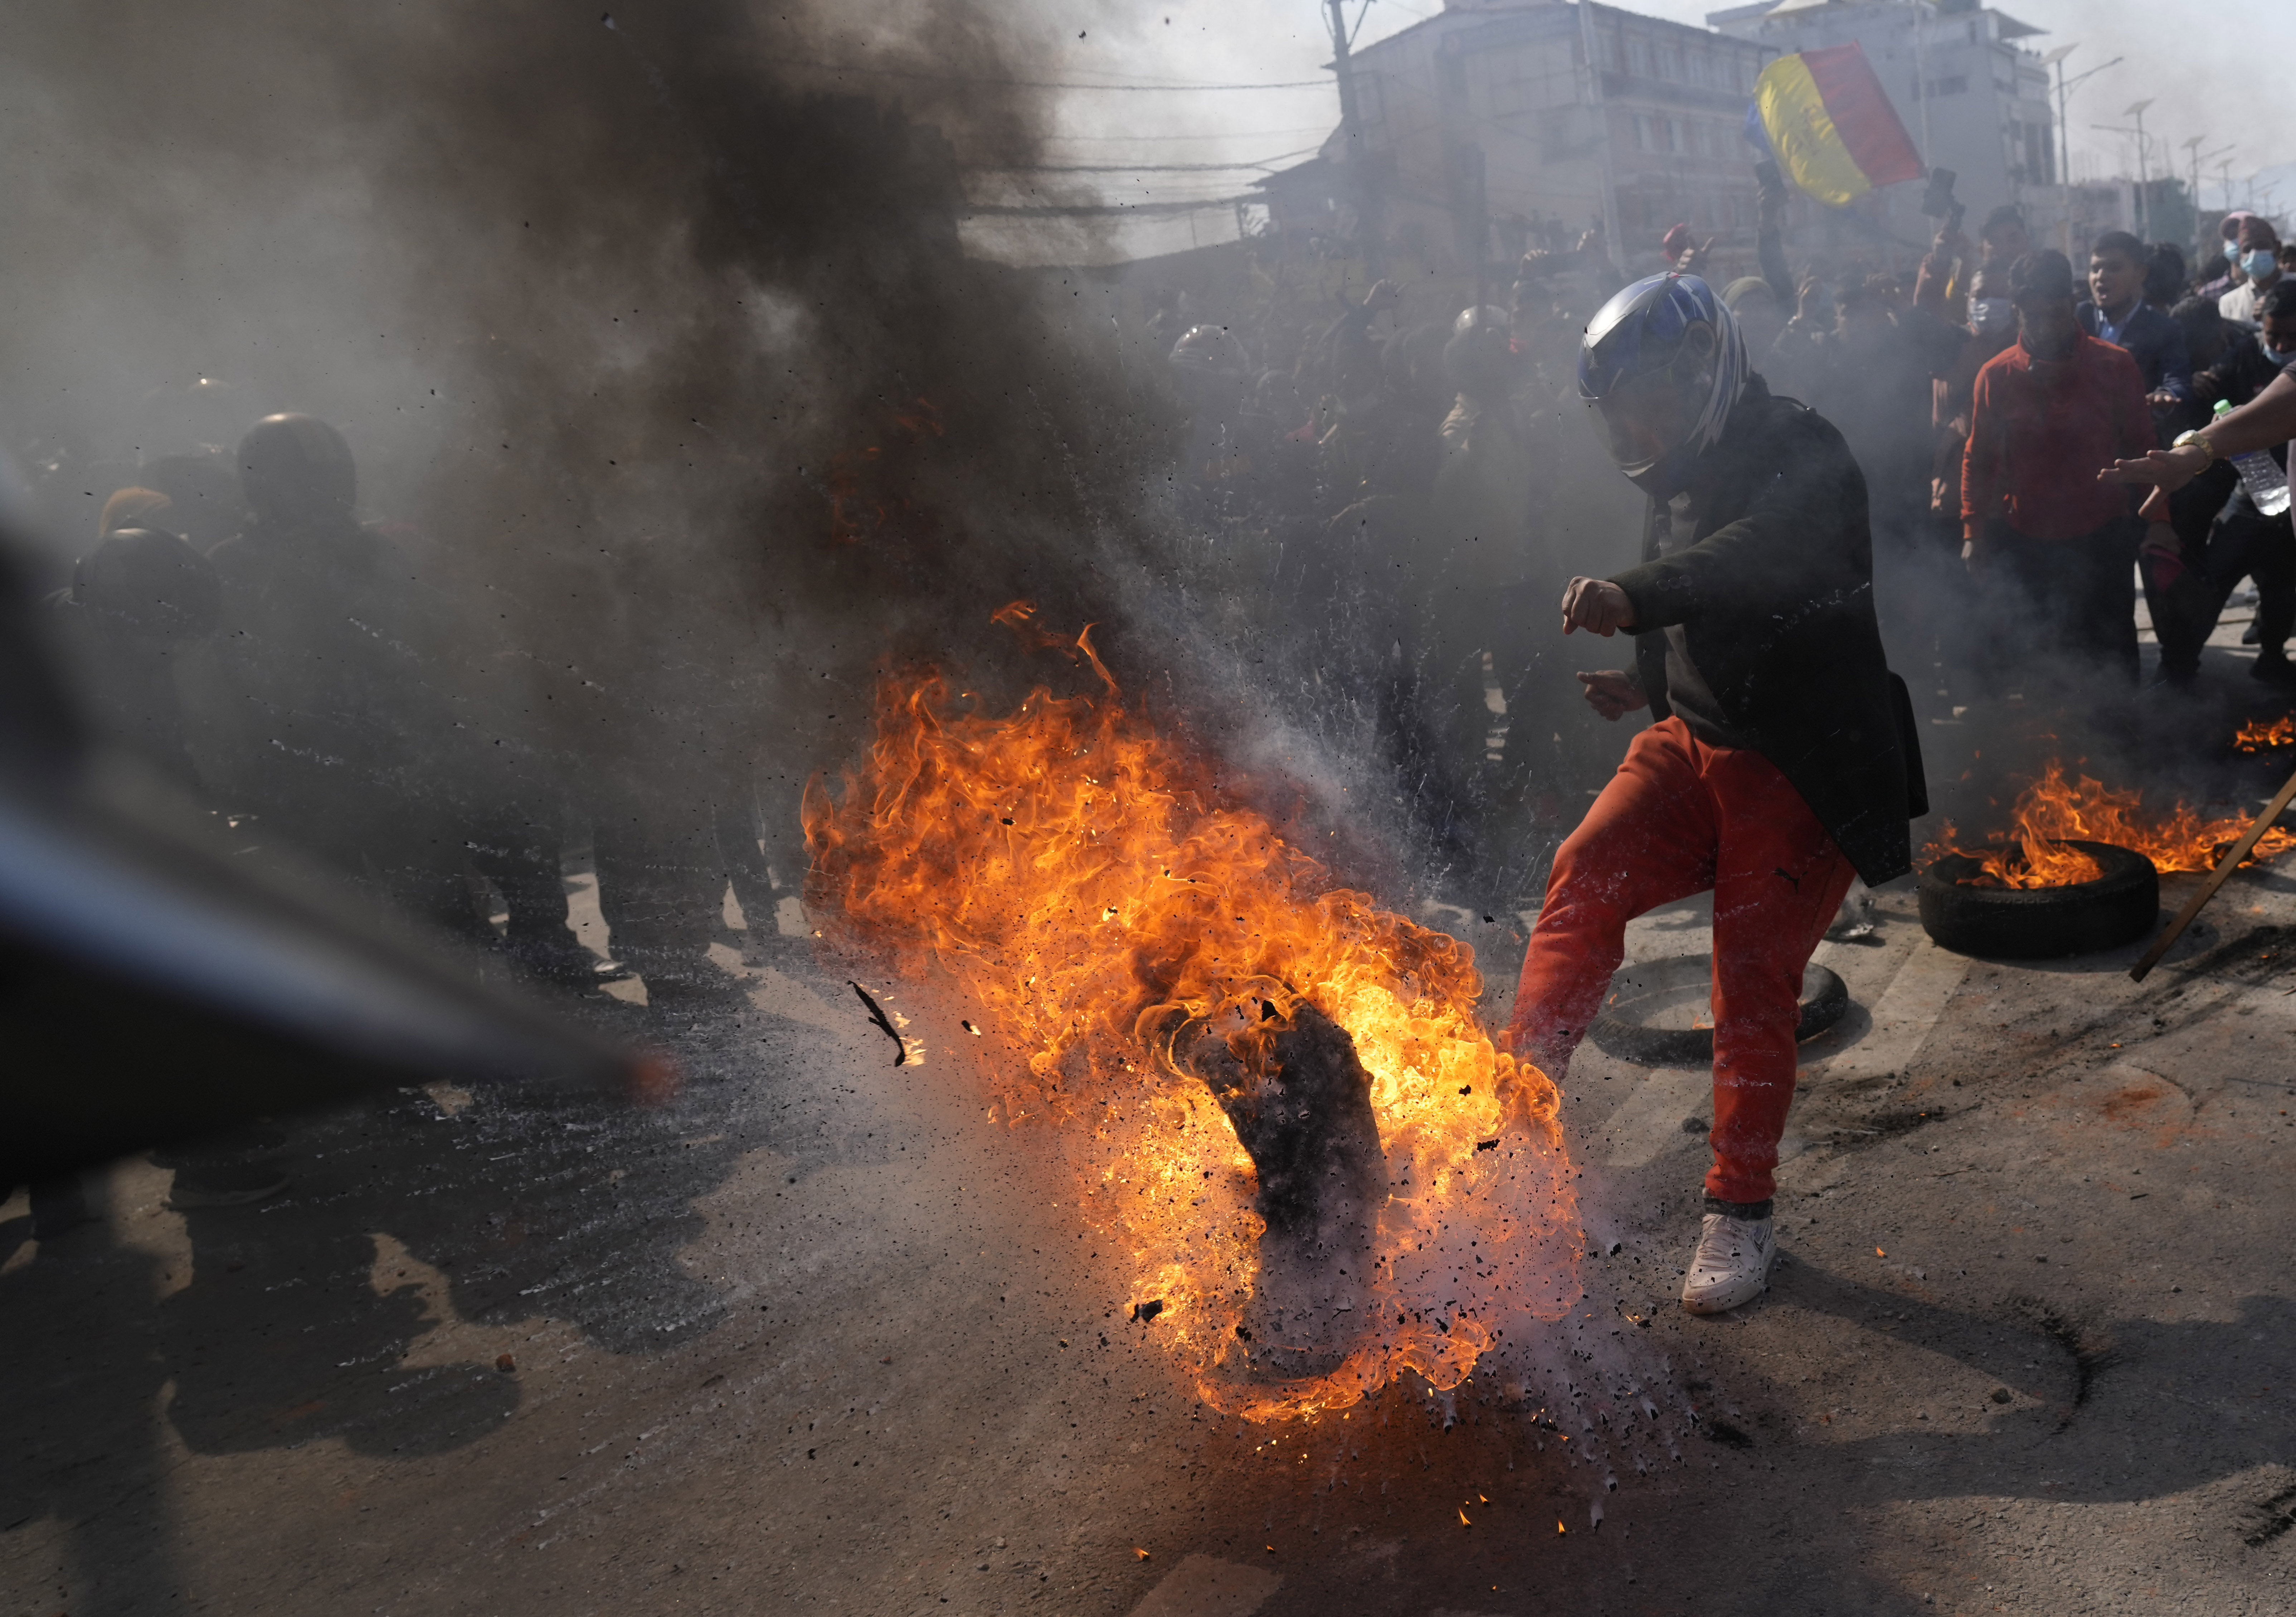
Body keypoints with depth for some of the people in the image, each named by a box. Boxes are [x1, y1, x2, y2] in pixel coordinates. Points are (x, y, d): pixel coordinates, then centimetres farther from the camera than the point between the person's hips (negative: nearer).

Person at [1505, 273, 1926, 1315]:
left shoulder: (1800, 455, -13)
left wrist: (1636, 597, -52)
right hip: (1695, 743, 7)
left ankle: (1740, 1210, 12)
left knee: (1754, 987, -4)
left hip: (1803, 770, -6)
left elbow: (1766, 558, -37)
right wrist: (1648, 684, 10)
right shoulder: (1682, 485, 14)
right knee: (1588, 872, -19)